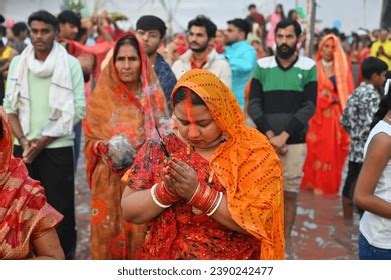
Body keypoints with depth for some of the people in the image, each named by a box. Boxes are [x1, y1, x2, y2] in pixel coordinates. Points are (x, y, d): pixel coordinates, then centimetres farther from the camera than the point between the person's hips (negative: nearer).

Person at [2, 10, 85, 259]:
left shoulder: (71, 64, -4)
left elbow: (77, 109, -8)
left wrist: (43, 141, -11)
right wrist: (23, 141, -7)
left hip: (57, 148, -3)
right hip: (23, 148, 3)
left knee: (60, 207, 1)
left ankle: (65, 257, 16)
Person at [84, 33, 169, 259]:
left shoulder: (153, 95, 2)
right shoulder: (101, 96, 1)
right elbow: (91, 139, 4)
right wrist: (108, 148, -16)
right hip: (111, 180, 0)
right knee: (109, 232, 4)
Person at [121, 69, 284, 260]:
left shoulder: (254, 151, -13)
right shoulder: (160, 146, -8)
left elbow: (260, 220, -20)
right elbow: (129, 212, -6)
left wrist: (199, 193, -27)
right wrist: (165, 190, -23)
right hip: (166, 257, 2)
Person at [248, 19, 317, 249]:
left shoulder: (309, 67, 2)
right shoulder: (262, 66, 4)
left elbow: (309, 107, -4)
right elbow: (253, 104, 0)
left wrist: (284, 135, -12)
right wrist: (271, 135, -11)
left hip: (294, 142, 0)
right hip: (265, 140, 1)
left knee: (290, 194, 5)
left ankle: (285, 241, 18)